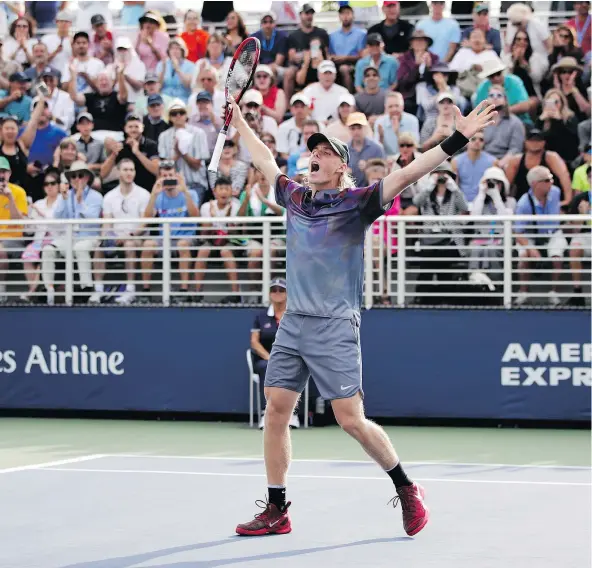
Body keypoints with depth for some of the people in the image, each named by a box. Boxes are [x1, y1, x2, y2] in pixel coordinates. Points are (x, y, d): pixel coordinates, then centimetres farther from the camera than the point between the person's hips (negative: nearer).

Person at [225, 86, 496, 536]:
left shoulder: (356, 203, -5)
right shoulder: (296, 198, 11)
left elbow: (404, 175, -15)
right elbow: (266, 162, 28)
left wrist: (456, 141, -24)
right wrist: (240, 121, 37)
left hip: (335, 329, -6)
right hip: (293, 324, 6)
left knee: (352, 420, -7)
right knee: (276, 411, 2)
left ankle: (407, 489, 13)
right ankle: (277, 511, 10)